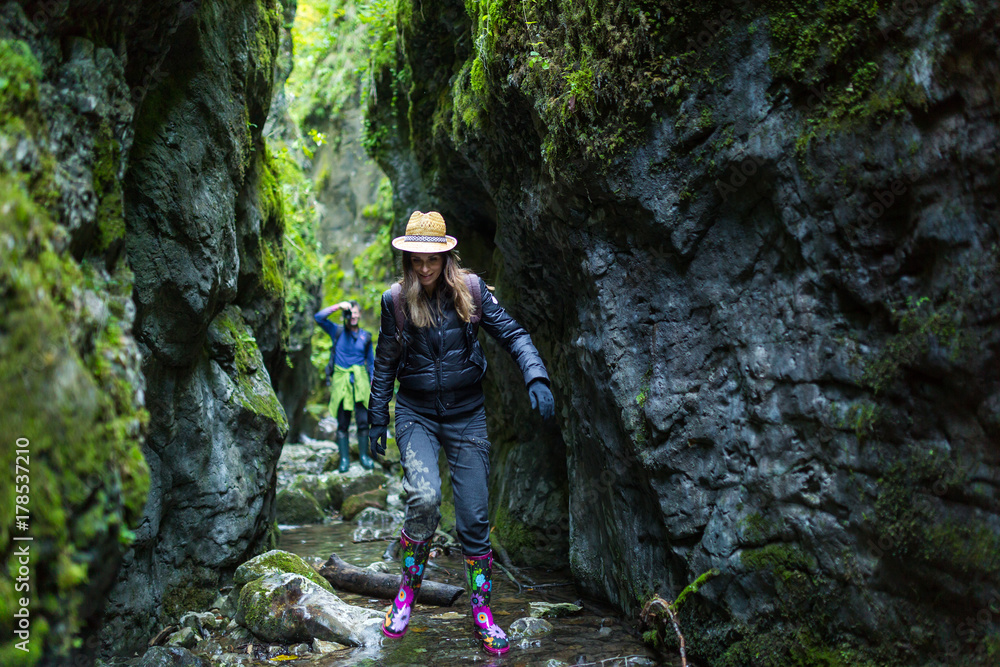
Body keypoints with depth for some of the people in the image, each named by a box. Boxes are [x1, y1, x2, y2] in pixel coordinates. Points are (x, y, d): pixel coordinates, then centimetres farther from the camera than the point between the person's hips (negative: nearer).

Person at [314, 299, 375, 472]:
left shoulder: (365, 337, 11)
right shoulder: (337, 331, 6)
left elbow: (371, 362, 16)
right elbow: (318, 317, -8)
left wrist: (373, 384, 10)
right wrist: (338, 306, -12)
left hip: (360, 382, 1)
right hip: (341, 382, -1)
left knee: (363, 421, -2)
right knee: (342, 423, 2)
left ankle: (364, 456, 11)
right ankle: (344, 459, 9)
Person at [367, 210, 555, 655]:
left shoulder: (470, 290, -5)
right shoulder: (396, 301, -3)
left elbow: (510, 333, -5)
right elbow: (385, 364, 6)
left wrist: (536, 378, -21)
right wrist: (378, 422, 9)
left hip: (466, 414, 1)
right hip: (416, 413, -1)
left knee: (474, 517, 1)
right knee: (424, 499, -24)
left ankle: (481, 610, 18)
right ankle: (408, 588, 2)